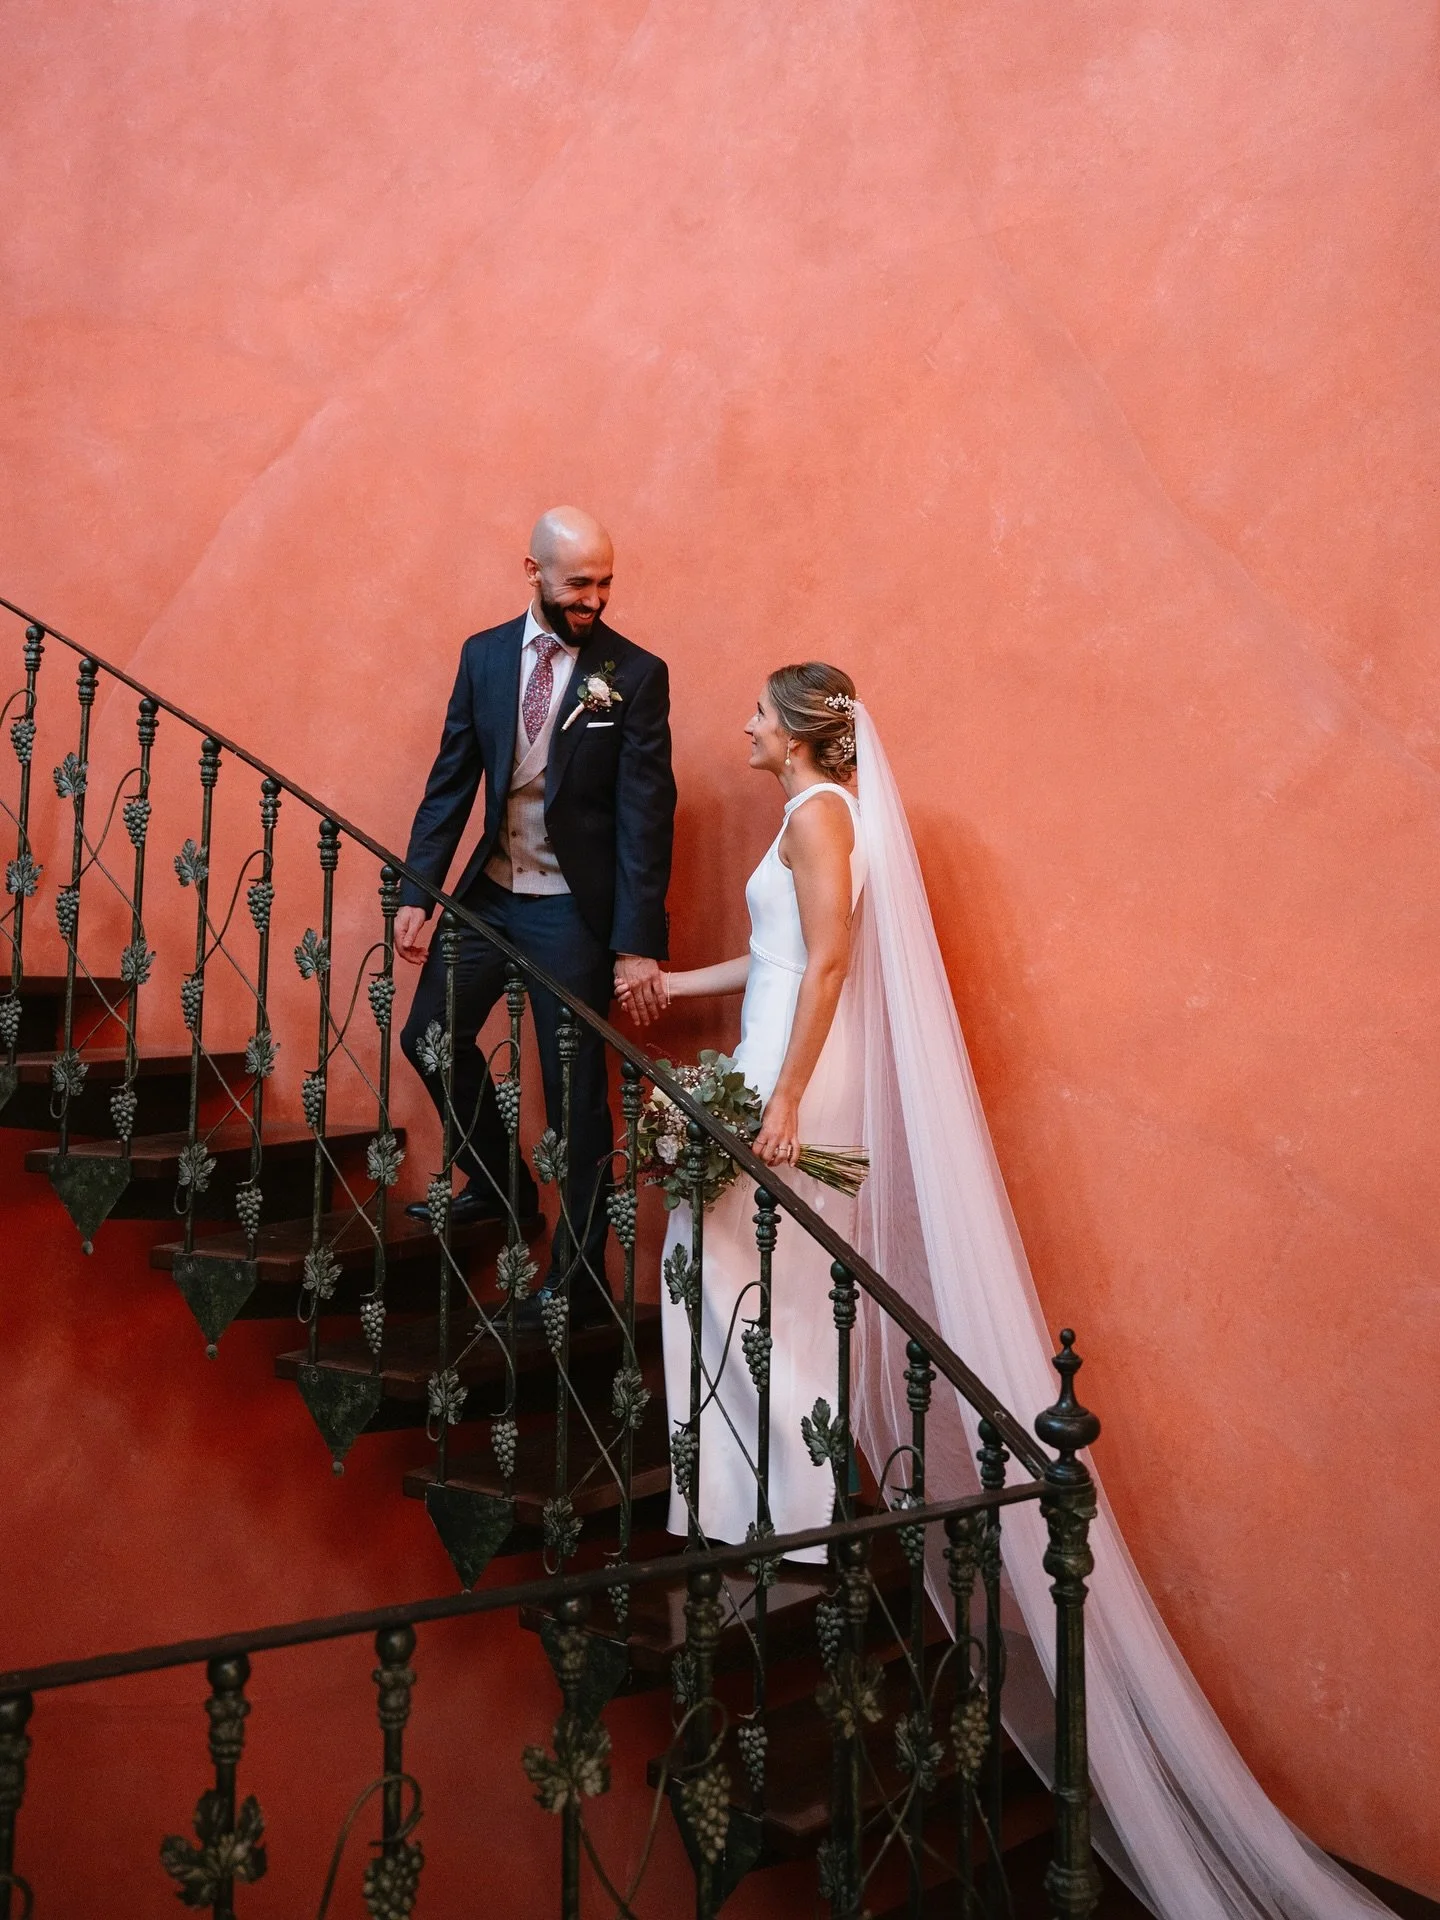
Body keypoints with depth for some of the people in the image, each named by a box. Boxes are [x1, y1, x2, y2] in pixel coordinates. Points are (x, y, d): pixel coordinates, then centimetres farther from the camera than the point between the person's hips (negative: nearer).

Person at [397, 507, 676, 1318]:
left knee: (576, 1091, 1)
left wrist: (638, 943, -16)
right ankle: (498, 1184, 38)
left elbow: (646, 813, -12)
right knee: (431, 1036, 15)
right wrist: (418, 893, 1)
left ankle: (580, 1275, 15)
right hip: (490, 889, 5)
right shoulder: (483, 656, 3)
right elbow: (451, 781, 6)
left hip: (573, 908, -5)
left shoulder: (635, 674, -10)